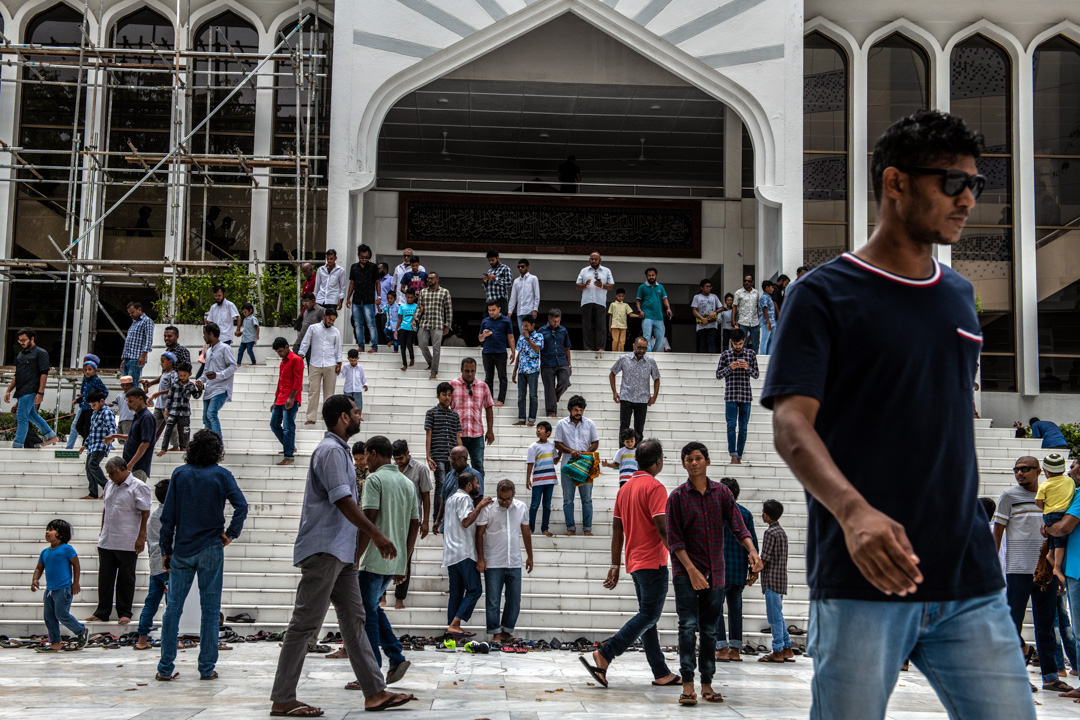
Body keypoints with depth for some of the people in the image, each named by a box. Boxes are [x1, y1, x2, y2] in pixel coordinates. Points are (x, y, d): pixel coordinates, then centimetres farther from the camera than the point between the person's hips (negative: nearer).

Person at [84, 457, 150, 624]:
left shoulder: (138, 487, -7)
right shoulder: (110, 486, 15)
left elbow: (145, 513, -10)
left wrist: (141, 537, -15)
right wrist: (102, 532, 20)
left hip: (127, 544, -6)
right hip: (106, 542, 6)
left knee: (126, 579, 3)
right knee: (105, 578, 8)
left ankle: (125, 613, 11)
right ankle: (102, 613, 15)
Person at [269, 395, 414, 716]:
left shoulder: (339, 450, 19)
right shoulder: (331, 451, -13)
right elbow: (343, 501, -20)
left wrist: (372, 537, 22)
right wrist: (377, 535, -16)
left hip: (340, 552, 11)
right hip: (323, 549, -11)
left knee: (354, 620, 9)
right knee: (305, 624, -7)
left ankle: (375, 691, 11)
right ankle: (282, 699, -2)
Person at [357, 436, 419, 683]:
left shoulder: (375, 479, -8)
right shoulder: (408, 483, 15)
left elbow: (369, 519, -17)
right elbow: (415, 525, 15)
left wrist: (355, 557, -14)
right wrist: (405, 562, 19)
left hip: (375, 558, -8)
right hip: (396, 560, 8)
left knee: (367, 612, 0)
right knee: (373, 607, 19)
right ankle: (396, 658, 8)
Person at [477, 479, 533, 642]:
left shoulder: (521, 508, 4)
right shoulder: (488, 508, -7)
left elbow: (526, 533, 15)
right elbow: (479, 534, -3)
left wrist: (529, 556, 19)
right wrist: (480, 559, -8)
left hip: (514, 563, 3)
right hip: (493, 564, -3)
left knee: (514, 600, 6)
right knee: (493, 601, -2)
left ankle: (506, 631, 19)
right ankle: (496, 634, 5)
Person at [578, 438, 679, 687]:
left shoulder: (625, 488, 13)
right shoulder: (655, 487, -12)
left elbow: (617, 529, 13)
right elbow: (662, 527, -20)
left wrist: (615, 565, 15)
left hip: (634, 562, 9)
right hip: (653, 563, -9)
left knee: (648, 616, 11)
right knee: (648, 616, -5)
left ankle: (661, 673, 14)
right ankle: (604, 656, -13)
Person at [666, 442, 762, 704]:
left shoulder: (722, 493, 7)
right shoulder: (677, 496, -1)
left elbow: (738, 526, 0)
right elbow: (674, 539, -5)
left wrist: (752, 551, -18)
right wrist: (691, 569, -15)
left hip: (715, 572, 3)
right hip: (685, 572, -3)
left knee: (710, 630, 7)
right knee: (688, 626, -11)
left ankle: (706, 685, 11)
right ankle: (687, 685, -11)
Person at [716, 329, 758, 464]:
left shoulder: (751, 354, 5)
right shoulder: (725, 354, 2)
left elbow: (756, 375, 9)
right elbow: (718, 375, 4)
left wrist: (748, 368, -11)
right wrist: (729, 368, -13)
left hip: (746, 396, 1)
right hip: (731, 396, -1)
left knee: (743, 428, 4)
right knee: (731, 425, -11)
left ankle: (739, 456, 10)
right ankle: (733, 454, -12)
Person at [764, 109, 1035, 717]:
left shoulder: (959, 294, 16)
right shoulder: (823, 295, -3)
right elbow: (792, 425, -13)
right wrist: (853, 510, -30)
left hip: (969, 580, 6)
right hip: (862, 580, -5)